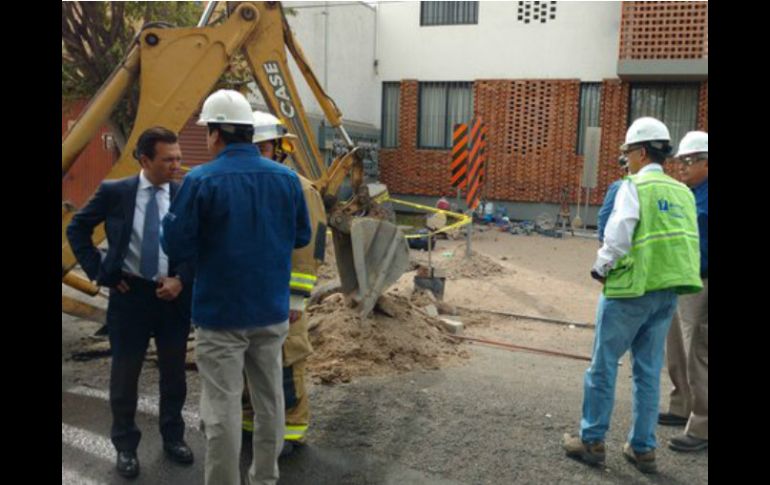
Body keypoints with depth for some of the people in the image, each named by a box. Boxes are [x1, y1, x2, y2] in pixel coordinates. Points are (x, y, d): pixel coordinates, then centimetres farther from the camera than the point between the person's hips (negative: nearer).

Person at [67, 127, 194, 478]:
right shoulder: (114, 192, -6)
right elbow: (77, 230, 4)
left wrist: (181, 280, -12)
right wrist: (100, 273, -2)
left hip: (174, 295, 1)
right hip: (130, 294, -1)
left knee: (174, 373, 13)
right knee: (125, 374, 10)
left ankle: (173, 437, 33)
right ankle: (125, 445, 28)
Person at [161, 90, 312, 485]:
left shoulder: (201, 180, -14)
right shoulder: (286, 178, 0)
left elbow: (176, 245, -11)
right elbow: (301, 236, 9)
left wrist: (169, 218, 8)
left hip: (220, 313, -5)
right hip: (271, 310, 5)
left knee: (222, 409, 5)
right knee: (269, 400, 17)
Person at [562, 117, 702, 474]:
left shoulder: (635, 187, -10)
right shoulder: (683, 193, 10)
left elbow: (617, 237, -17)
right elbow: (689, 243, 11)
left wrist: (600, 268, -2)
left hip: (631, 289, -6)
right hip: (667, 292, 6)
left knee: (603, 365, 5)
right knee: (649, 371, 13)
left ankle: (592, 440, 13)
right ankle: (643, 448, 19)